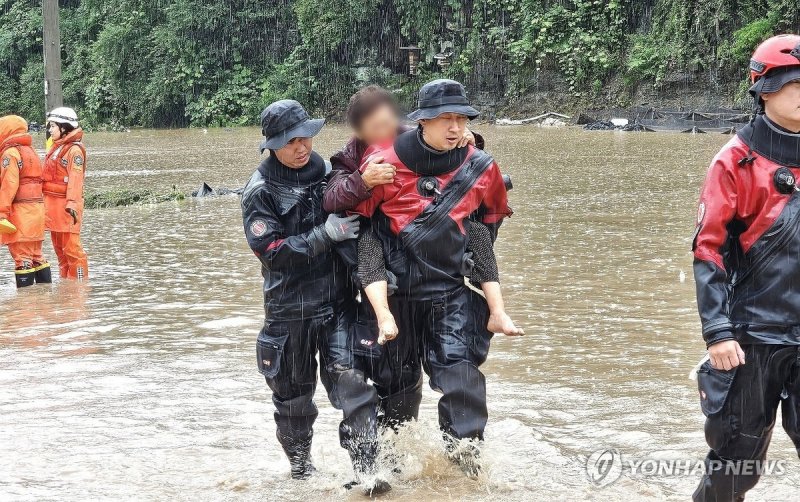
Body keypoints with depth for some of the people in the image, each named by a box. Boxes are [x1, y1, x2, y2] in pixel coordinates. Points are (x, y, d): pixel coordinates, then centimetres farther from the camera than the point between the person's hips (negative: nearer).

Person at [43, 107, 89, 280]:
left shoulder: (74, 150, -12)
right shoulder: (56, 148, 17)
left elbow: (75, 180, -21)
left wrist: (73, 204, -29)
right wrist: (47, 204, 20)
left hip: (66, 205, -10)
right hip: (53, 205, 10)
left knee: (71, 248, -8)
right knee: (59, 248, 15)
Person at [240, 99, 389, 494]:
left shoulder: (328, 173, 5)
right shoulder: (260, 191, -7)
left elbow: (354, 221, 22)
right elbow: (271, 250, -16)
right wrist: (324, 235, -22)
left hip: (338, 301, 2)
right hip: (289, 309, -2)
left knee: (350, 379, -12)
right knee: (293, 392, 10)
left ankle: (365, 466, -10)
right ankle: (300, 468, 29)